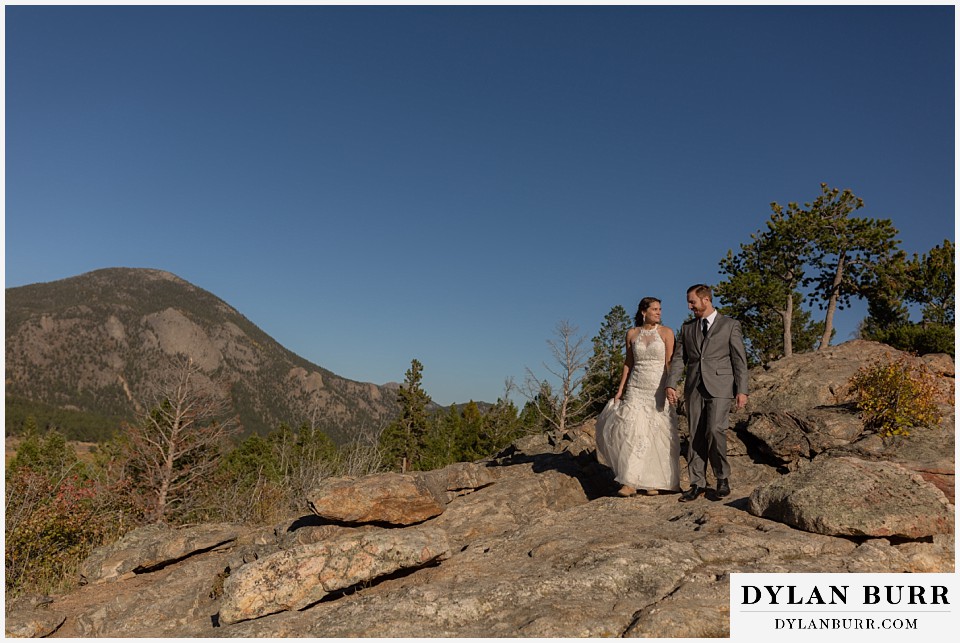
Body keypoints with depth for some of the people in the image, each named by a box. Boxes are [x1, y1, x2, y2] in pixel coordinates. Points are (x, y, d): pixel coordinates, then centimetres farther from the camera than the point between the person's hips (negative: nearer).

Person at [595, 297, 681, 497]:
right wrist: (620, 389, 6)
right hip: (636, 389, 2)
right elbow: (628, 363, 10)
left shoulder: (666, 332, -1)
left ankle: (654, 481, 16)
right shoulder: (632, 334, 6)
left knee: (658, 435, 3)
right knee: (631, 431, -7)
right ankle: (630, 482, -2)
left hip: (659, 389, -2)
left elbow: (669, 364, -3)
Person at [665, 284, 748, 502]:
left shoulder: (730, 325, 4)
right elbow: (678, 358, 11)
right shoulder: (687, 327, 15)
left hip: (720, 387, -4)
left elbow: (739, 360, 1)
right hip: (694, 388, 4)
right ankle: (697, 484, 10)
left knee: (714, 431, -17)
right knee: (696, 436, 3)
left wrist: (742, 390, -6)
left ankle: (722, 478, 4)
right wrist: (671, 384, -1)